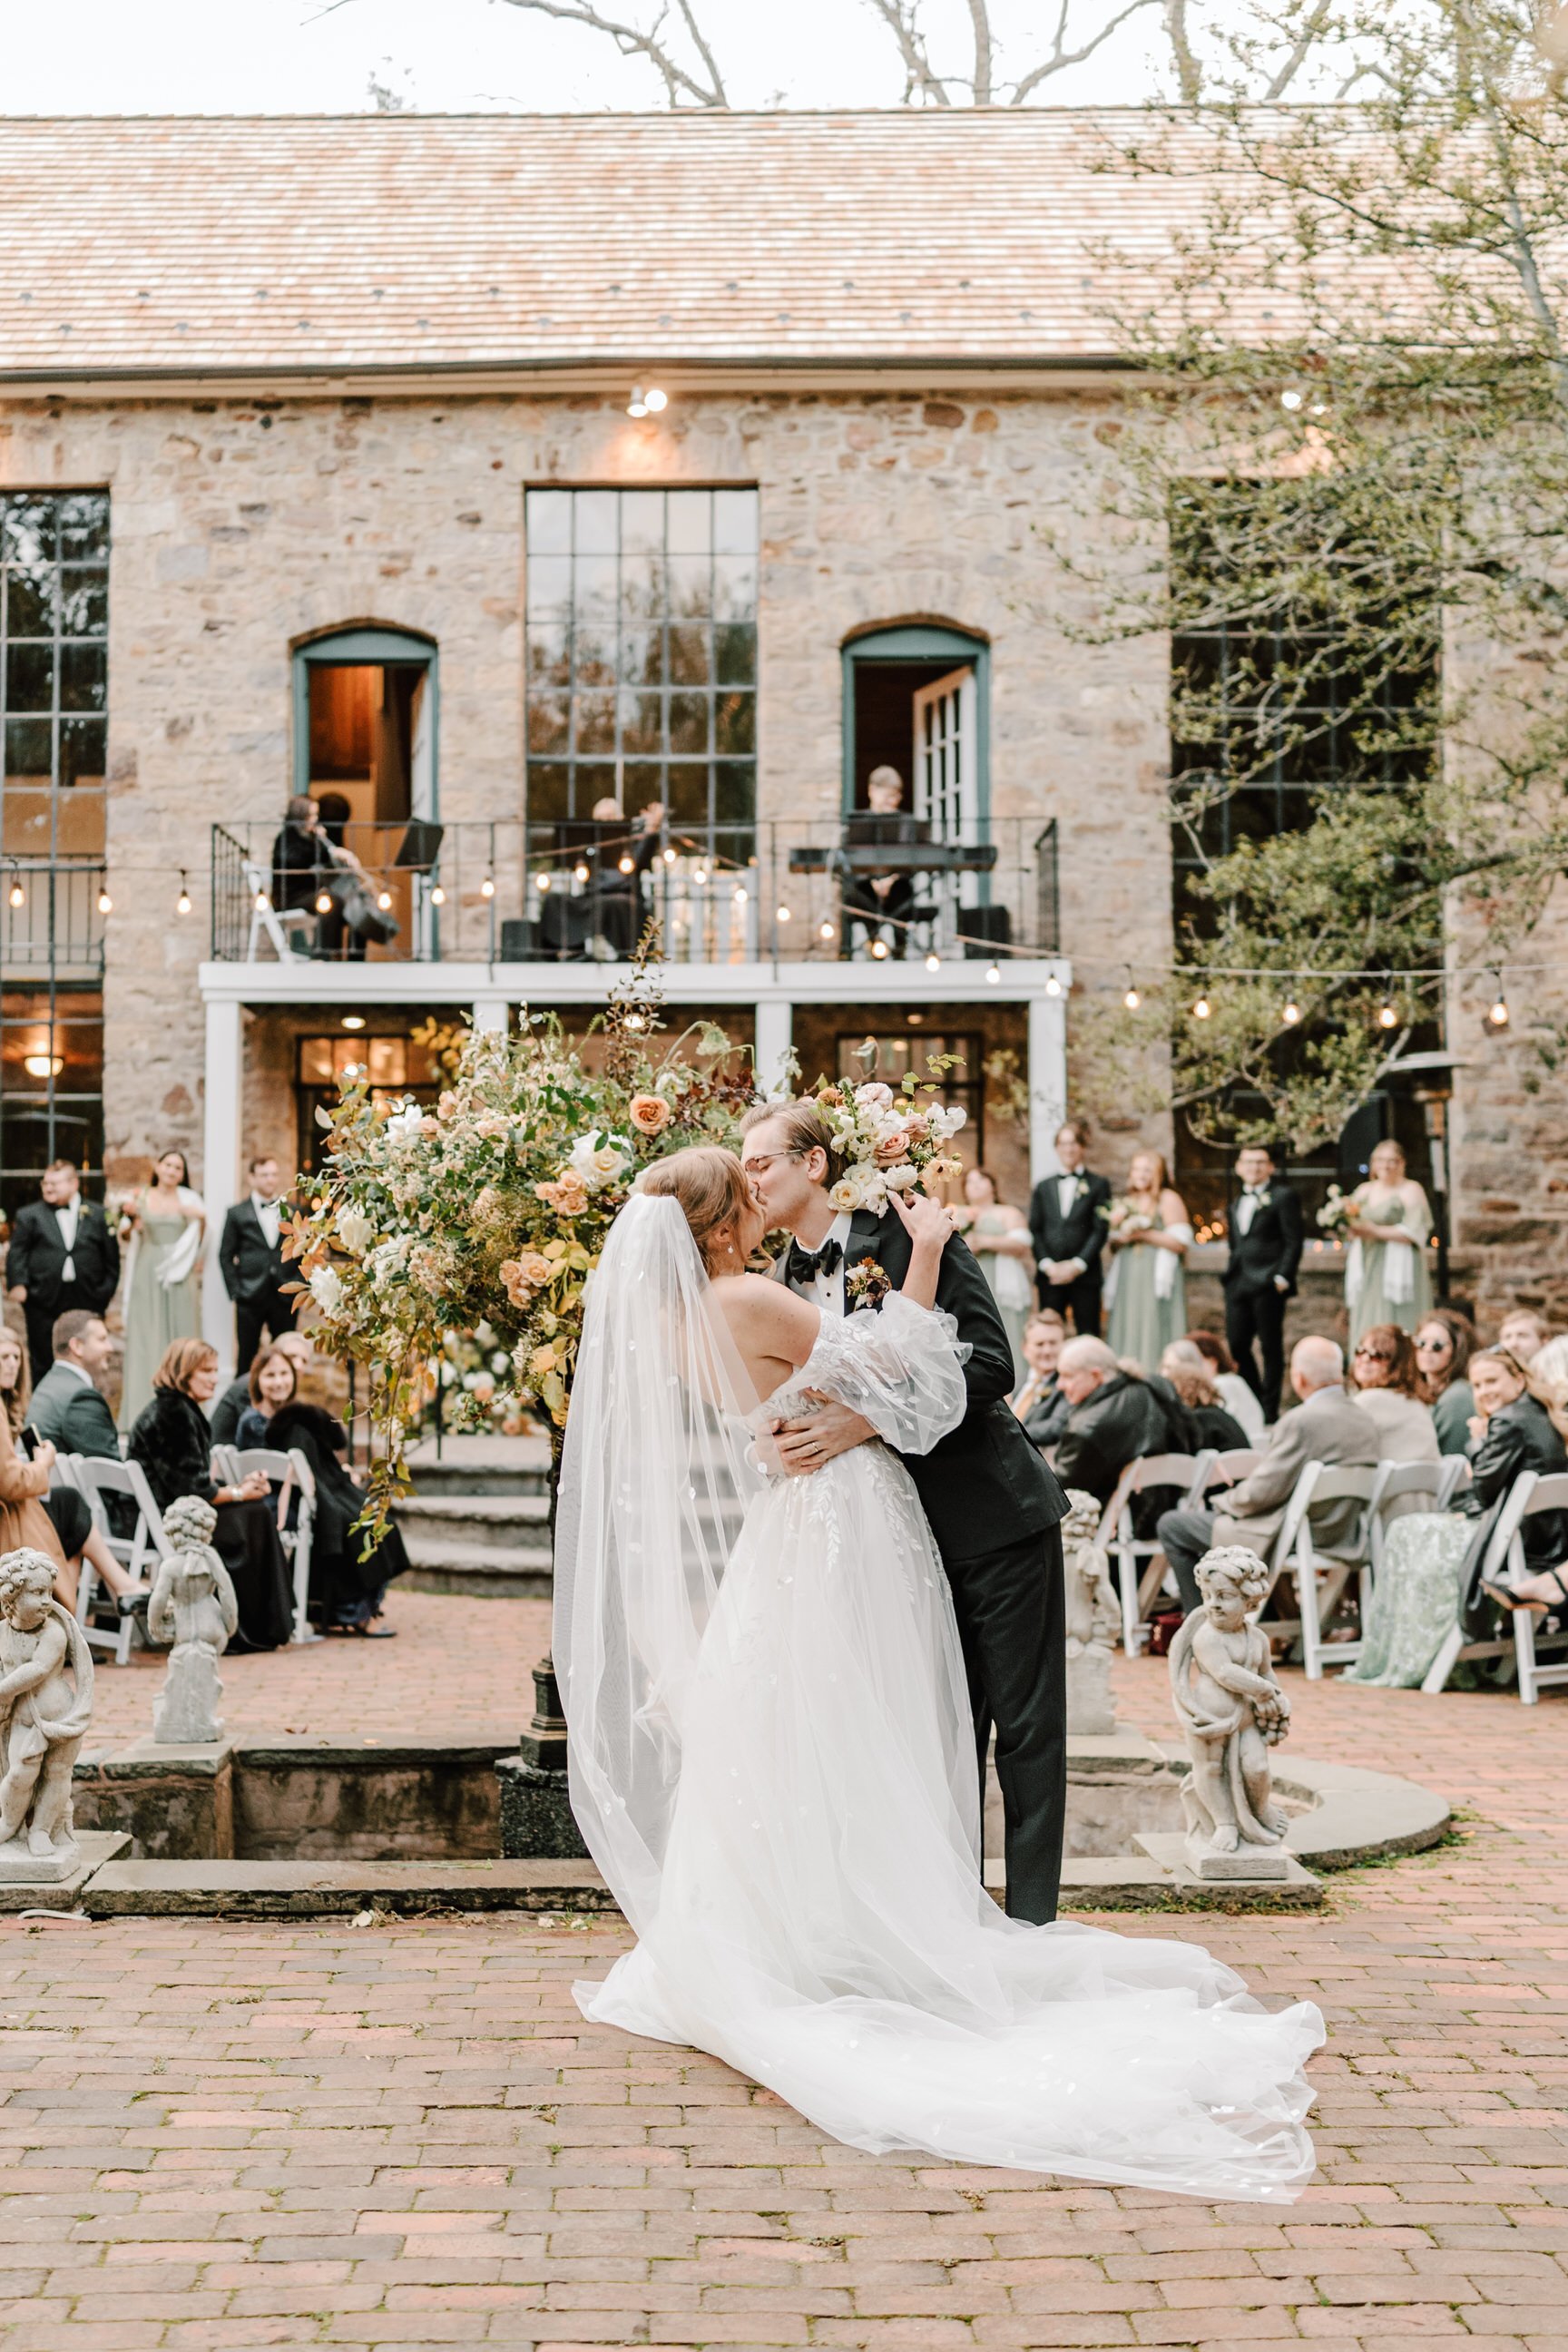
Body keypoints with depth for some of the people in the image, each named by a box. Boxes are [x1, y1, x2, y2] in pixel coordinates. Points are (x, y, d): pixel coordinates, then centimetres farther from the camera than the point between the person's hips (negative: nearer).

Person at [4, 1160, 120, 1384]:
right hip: (44, 1302, 0)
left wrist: (106, 1290, 2)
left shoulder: (97, 1215, 7)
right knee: (43, 1363, 4)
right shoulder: (29, 1215, 5)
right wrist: (18, 1284, -13)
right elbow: (16, 1254, 0)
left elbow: (111, 1256, 7)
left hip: (86, 1301, 1)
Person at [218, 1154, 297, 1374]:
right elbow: (225, 1256, 4)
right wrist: (235, 1290, -4)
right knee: (246, 1357, 3)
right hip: (250, 1298, -1)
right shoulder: (237, 1214, 5)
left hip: (285, 1296, 1)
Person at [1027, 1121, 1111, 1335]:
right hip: (1050, 1275, 2)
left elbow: (1100, 1230, -1)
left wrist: (1077, 1265, -11)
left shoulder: (1098, 1185, 8)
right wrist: (1047, 1264, -6)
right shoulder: (1043, 1187, 16)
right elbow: (1035, 1230, 9)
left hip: (1084, 1275, -2)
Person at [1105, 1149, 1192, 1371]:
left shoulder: (1169, 1199, 0)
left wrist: (1144, 1234, -11)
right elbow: (1111, 1245, 21)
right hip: (1128, 1281, 6)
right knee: (1129, 1337, 0)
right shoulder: (1125, 1203, 19)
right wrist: (1117, 1235, -1)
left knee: (1155, 1339, -9)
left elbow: (1181, 1242, -8)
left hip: (1157, 1278, -6)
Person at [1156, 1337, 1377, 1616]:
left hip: (1283, 1538, -9)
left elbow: (1263, 1491, -22)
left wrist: (1229, 1501, 0)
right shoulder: (1366, 1422, 2)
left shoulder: (1300, 1421, -24)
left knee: (1171, 1525, 6)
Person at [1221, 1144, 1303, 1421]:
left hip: (1267, 1284, -6)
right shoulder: (1237, 1204, 21)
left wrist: (1282, 1278, -15)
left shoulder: (1283, 1196, 0)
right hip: (1238, 1284, 6)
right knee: (1236, 1345, 3)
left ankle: (1269, 1409, 4)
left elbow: (1293, 1242, -6)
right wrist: (1230, 1276, 10)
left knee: (1270, 1347, -1)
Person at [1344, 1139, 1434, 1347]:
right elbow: (1353, 1228, 17)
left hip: (1397, 1271, -5)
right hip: (1367, 1270, 5)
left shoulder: (1411, 1190, -1)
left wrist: (1375, 1231, -16)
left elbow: (1414, 1232, -10)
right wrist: (1352, 1230, -7)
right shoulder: (1364, 1191, 16)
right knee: (1366, 1331, 0)